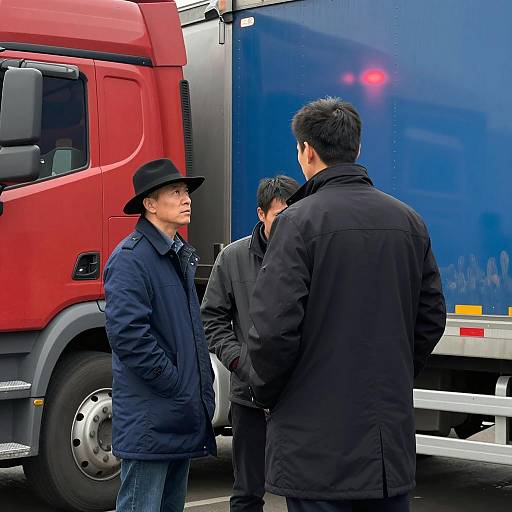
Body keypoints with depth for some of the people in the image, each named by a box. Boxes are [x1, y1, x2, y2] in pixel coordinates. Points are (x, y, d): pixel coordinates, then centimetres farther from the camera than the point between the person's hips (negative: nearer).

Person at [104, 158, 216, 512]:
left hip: (183, 416, 9)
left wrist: (203, 382, 14)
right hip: (150, 419, -9)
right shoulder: (131, 258, -14)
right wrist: (177, 386, -17)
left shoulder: (182, 255, 16)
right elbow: (128, 334, -22)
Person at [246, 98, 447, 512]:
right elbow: (431, 318, 11)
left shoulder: (299, 221, -12)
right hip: (392, 438, 6)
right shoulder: (408, 221, 7)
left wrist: (264, 392, 1)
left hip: (318, 441, -5)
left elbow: (274, 327, -16)